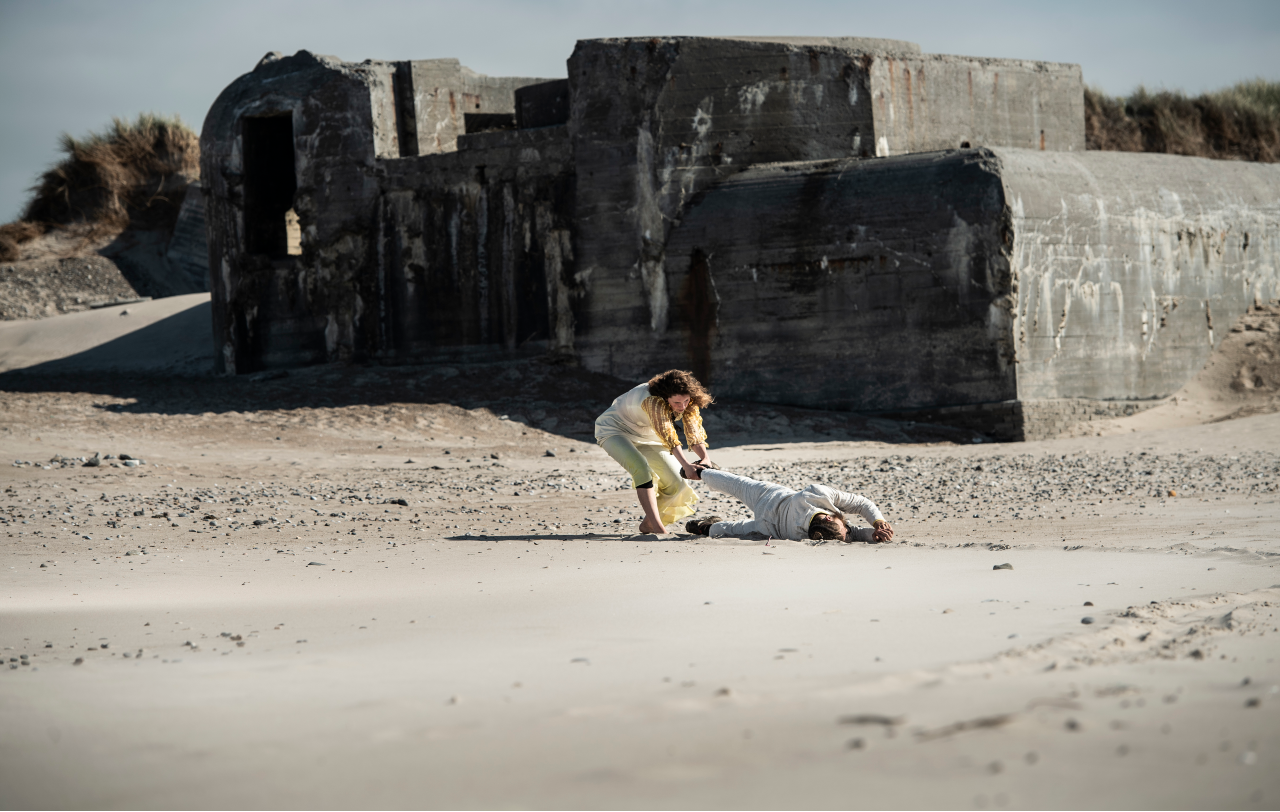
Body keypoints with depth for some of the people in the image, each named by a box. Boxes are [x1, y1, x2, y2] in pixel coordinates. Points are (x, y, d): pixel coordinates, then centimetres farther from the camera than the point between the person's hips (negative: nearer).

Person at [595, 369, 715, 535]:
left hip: (646, 437, 7)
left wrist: (705, 458, -39)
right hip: (615, 430, -7)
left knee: (676, 484, -3)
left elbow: (694, 433, -20)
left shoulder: (688, 404, -16)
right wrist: (686, 465, -52)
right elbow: (667, 435, -44)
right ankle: (657, 527, -37)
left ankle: (648, 525, 14)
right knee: (641, 470, -34)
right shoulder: (652, 400, -39)